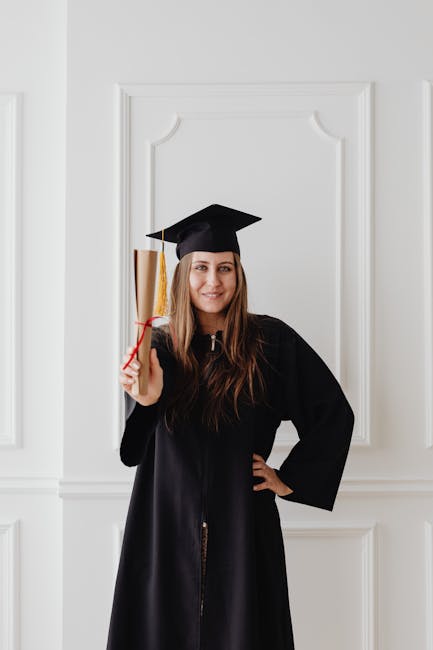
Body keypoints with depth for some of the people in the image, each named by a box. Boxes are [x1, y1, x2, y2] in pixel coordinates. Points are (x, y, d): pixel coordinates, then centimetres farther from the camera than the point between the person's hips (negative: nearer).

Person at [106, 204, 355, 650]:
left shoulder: (270, 340, -3)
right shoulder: (159, 346, 0)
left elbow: (333, 412, 4)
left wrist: (291, 480, 1)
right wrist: (147, 397, -41)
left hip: (241, 526, -1)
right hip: (168, 525, 1)